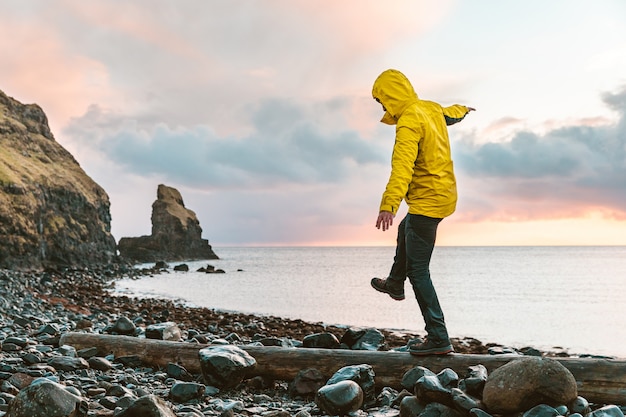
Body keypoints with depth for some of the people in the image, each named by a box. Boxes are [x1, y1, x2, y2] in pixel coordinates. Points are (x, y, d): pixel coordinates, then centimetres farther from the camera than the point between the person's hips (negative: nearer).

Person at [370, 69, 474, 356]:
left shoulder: (408, 121, -21)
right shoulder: (431, 109, 7)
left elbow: (402, 167, -35)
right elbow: (451, 113, 32)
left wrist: (388, 206, -45)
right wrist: (462, 109, 56)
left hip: (427, 202, -10)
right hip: (444, 194, 10)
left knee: (418, 271, -8)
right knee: (405, 232, 34)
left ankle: (438, 339, -7)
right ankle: (395, 284, 57)